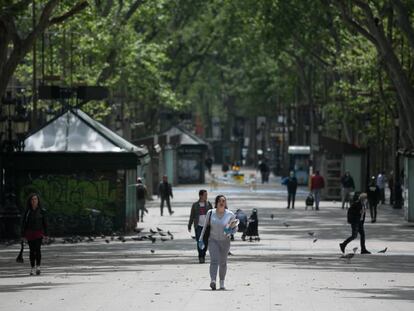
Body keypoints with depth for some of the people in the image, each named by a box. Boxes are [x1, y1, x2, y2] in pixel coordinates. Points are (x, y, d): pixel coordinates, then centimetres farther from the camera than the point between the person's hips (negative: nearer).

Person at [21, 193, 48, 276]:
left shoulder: (42, 211, 2)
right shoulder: (27, 212, 5)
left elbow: (45, 223, 5)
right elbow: (24, 223, 6)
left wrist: (46, 234, 0)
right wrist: (23, 234, 1)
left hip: (39, 233, -2)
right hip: (29, 233, 2)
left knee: (37, 249, -16)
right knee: (32, 250, 2)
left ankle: (38, 266, -10)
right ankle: (32, 268, 7)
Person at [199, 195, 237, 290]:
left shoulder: (230, 215, -6)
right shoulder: (210, 213, -4)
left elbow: (235, 228, 4)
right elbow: (205, 227, 6)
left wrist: (231, 231, -18)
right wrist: (201, 239, 3)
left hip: (225, 241, 1)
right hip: (213, 240, -1)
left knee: (223, 263, 10)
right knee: (214, 261, -18)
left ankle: (222, 283, 25)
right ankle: (213, 281, -34)